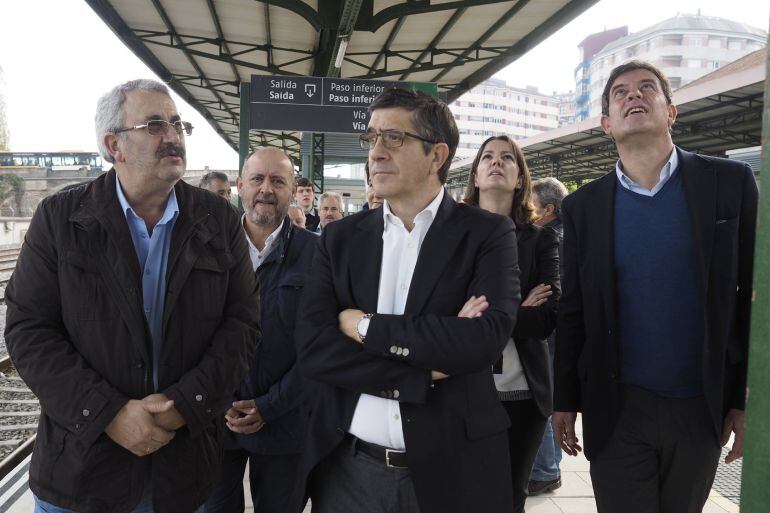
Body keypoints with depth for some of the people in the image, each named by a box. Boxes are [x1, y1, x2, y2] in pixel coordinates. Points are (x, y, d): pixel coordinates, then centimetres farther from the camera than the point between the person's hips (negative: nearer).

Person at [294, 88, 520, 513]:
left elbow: (484, 338, -20)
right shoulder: (340, 237, 2)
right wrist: (427, 369, -17)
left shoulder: (487, 233, -6)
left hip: (450, 467, -2)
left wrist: (365, 327, -15)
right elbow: (312, 350, -8)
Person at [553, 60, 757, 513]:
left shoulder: (730, 183, -3)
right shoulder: (584, 205, 0)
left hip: (703, 408, 1)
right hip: (617, 410, 0)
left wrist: (748, 400, -3)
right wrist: (566, 401, 5)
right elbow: (573, 312, 3)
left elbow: (755, 297, -2)